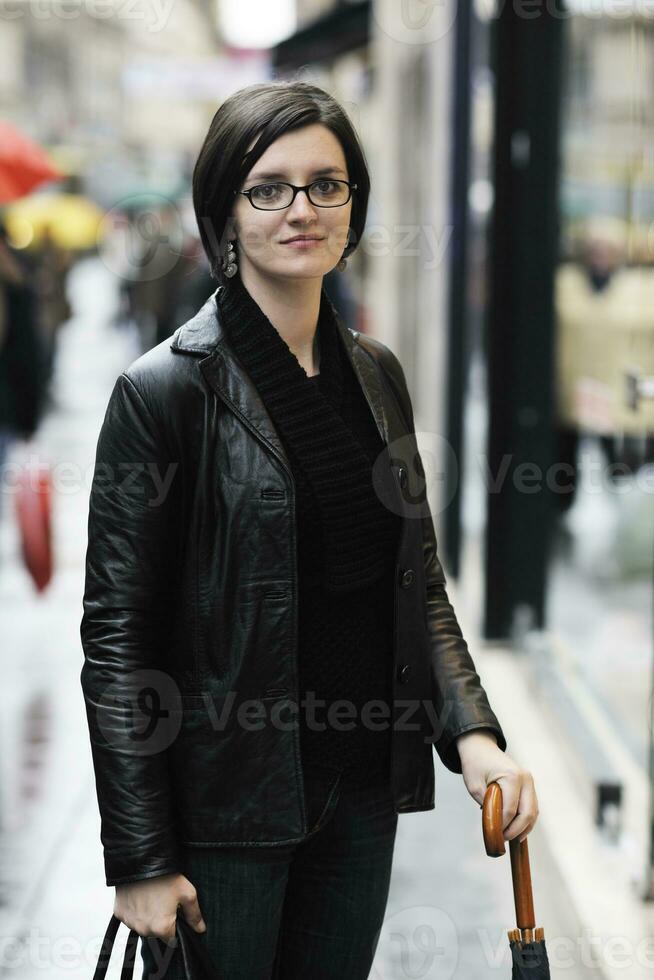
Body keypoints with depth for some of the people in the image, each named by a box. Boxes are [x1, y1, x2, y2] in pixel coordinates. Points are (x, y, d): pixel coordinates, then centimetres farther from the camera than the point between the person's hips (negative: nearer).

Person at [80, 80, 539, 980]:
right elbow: (117, 636, -12)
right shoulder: (164, 389, -12)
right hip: (225, 799, -6)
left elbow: (419, 583, 11)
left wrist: (473, 732, -5)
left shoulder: (376, 374, 6)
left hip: (364, 787, 6)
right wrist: (140, 858, -13)